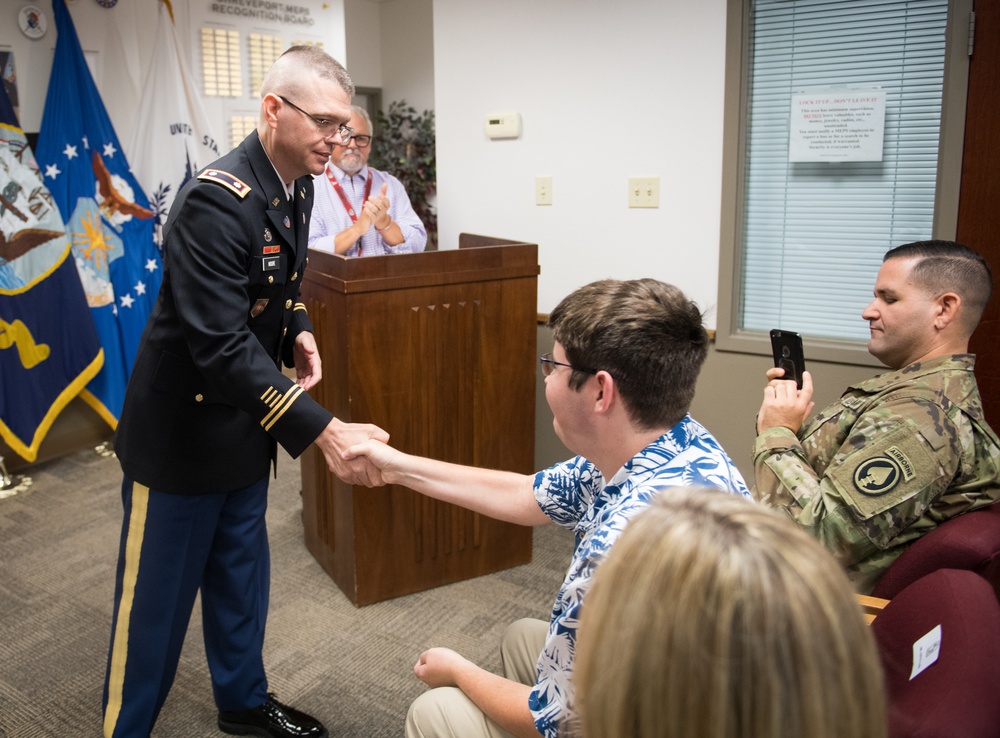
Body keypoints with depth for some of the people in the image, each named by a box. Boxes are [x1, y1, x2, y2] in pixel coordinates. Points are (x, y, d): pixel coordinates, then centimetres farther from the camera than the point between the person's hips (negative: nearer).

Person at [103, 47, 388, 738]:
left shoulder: (297, 186, 1)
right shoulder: (218, 200, -27)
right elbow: (222, 347, -32)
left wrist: (299, 332, -3)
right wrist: (324, 432, -36)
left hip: (247, 425, 8)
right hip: (183, 431, -8)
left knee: (242, 580, 23)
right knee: (156, 600, 9)